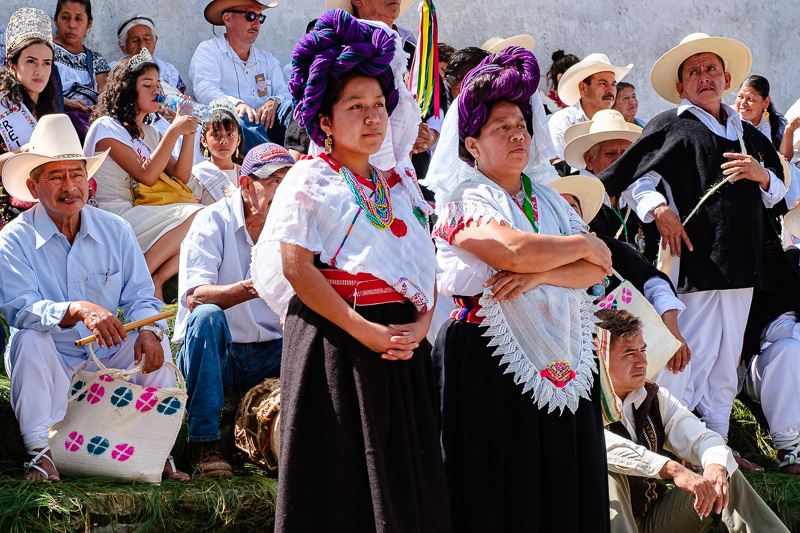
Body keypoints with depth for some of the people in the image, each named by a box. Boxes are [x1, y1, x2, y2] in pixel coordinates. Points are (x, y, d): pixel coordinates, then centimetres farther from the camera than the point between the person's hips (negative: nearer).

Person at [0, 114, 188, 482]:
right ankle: (40, 452, -29)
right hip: (51, 367, -3)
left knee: (155, 342, -21)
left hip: (107, 357, 3)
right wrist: (78, 310, -41)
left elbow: (140, 297, -1)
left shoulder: (115, 231, 2)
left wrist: (148, 331, -25)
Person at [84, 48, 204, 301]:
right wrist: (173, 131, -15)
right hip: (112, 216, -8)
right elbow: (146, 176, -14)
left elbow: (181, 175, 11)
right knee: (195, 216, -24)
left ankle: (156, 279, -24)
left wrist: (189, 133, 1)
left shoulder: (149, 133, 21)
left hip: (138, 213, 8)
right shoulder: (107, 127, -5)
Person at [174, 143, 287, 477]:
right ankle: (204, 440, -27)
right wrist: (249, 289, -41)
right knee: (207, 316, -34)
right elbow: (194, 296, -23)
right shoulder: (213, 222, -8)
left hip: (269, 355, 3)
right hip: (213, 352, -3)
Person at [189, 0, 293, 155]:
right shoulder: (208, 51, 11)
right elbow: (204, 91, -7)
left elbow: (284, 94, 15)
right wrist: (236, 104, -26)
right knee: (243, 121, -38)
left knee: (291, 108, -26)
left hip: (266, 126, 4)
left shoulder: (267, 59, 29)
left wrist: (274, 101, -11)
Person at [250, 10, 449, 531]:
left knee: (406, 483, 4)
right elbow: (296, 267, -11)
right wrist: (365, 331, -16)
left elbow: (427, 267, 13)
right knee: (342, 484, -3)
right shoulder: (309, 182, -1)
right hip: (335, 344, -5)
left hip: (403, 346, 6)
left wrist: (420, 323, -8)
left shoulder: (400, 185, 16)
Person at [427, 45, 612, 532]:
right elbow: (515, 250, -21)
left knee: (566, 490, 6)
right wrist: (584, 244, -6)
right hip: (491, 361, -6)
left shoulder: (549, 199, 15)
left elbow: (597, 270, 3)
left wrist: (537, 274, -15)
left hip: (562, 359, 6)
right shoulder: (465, 200, -3)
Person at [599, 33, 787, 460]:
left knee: (726, 356, 11)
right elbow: (632, 181, 0)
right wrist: (659, 209, -16)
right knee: (692, 353, -11)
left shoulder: (748, 135, 21)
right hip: (697, 257, -6)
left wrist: (762, 176, 6)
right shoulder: (670, 127, 3)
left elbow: (778, 192, 28)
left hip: (742, 262, 6)